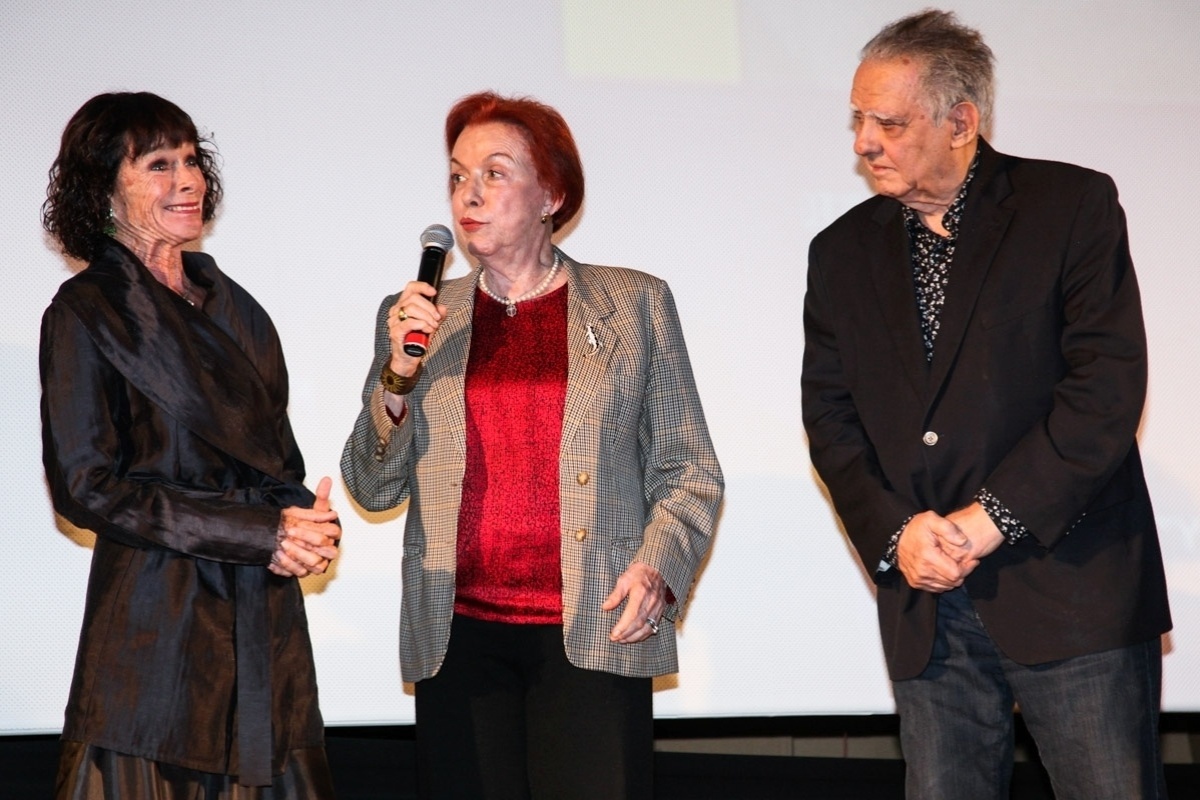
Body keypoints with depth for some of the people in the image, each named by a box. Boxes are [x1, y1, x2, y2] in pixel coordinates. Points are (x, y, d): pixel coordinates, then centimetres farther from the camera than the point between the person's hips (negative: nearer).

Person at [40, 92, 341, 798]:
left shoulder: (230, 305, 14)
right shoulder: (86, 313, -5)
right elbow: (86, 487, -11)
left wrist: (305, 521, -4)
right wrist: (259, 532, -15)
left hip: (265, 615, 6)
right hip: (156, 616, -6)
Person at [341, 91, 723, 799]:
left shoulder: (635, 304, 8)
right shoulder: (418, 318, 13)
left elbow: (689, 469, 9)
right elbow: (374, 489, 12)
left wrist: (658, 567, -8)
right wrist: (398, 378, -3)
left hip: (594, 632, -2)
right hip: (459, 635, 2)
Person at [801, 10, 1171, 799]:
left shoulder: (1073, 206, -1)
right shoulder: (842, 252, 13)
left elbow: (1108, 385, -9)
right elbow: (830, 417, 9)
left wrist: (991, 518, -14)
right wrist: (893, 532, -8)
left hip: (1072, 584, -4)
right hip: (927, 601, 4)